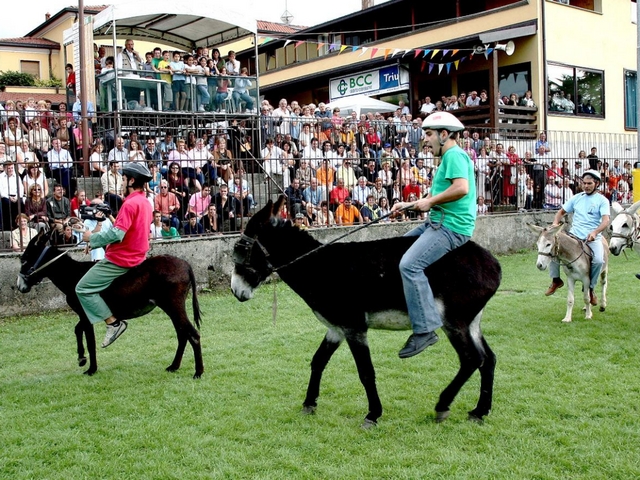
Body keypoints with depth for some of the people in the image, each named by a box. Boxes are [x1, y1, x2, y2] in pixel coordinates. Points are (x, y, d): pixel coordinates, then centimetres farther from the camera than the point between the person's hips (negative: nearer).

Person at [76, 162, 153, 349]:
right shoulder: (145, 202, 11)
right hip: (136, 255, 10)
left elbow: (116, 234, -27)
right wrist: (97, 243, 12)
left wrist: (92, 238, -11)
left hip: (121, 260, -10)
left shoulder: (130, 203, -20)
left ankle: (113, 323, -9)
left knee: (83, 289, -6)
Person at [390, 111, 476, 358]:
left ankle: (425, 329, -23)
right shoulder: (448, 157, 22)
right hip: (438, 222, 11)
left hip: (452, 226, -11)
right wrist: (409, 205, 15)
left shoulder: (455, 155, -11)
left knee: (409, 264, -25)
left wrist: (429, 202, -16)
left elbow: (462, 188, -27)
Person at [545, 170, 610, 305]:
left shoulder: (602, 200, 2)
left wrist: (595, 232, -31)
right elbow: (562, 212, 20)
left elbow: (606, 220, -11)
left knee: (599, 260, -29)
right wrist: (555, 223, -3)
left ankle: (590, 288, -3)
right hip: (574, 236, 3)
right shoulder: (576, 198, 14)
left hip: (592, 238, -3)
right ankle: (556, 280, 3)